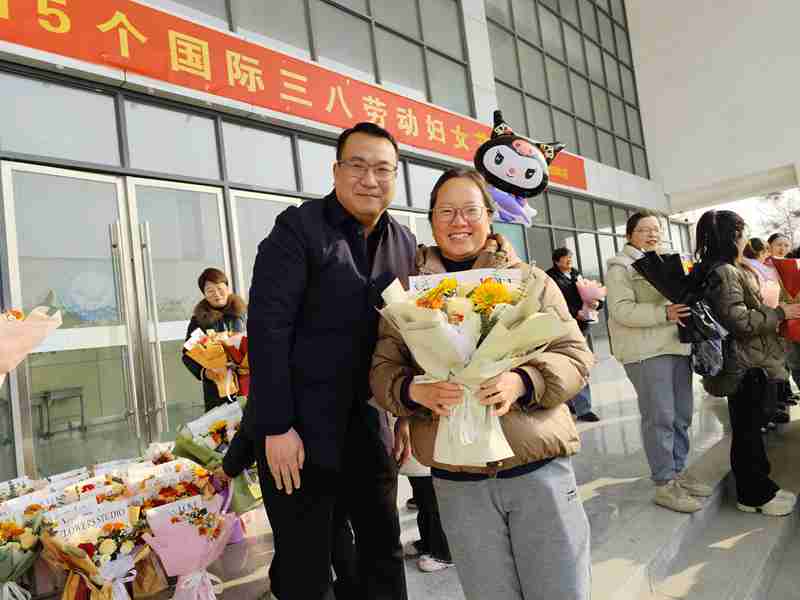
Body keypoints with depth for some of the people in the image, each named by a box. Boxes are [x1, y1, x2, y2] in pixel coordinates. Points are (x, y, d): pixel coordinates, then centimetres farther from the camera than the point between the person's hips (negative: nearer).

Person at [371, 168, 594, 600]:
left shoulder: (529, 279, 3)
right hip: (457, 481, 1)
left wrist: (522, 381, -21)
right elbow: (382, 371, 2)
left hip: (540, 469, 0)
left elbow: (574, 355, -1)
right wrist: (416, 391, -20)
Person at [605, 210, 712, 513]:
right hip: (646, 352, -8)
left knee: (682, 415, 12)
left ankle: (678, 472, 27)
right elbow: (621, 310, -16)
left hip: (676, 347, 8)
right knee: (660, 418, -5)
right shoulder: (620, 266, -5)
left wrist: (687, 304, 8)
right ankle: (665, 485, 6)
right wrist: (664, 313, -25)